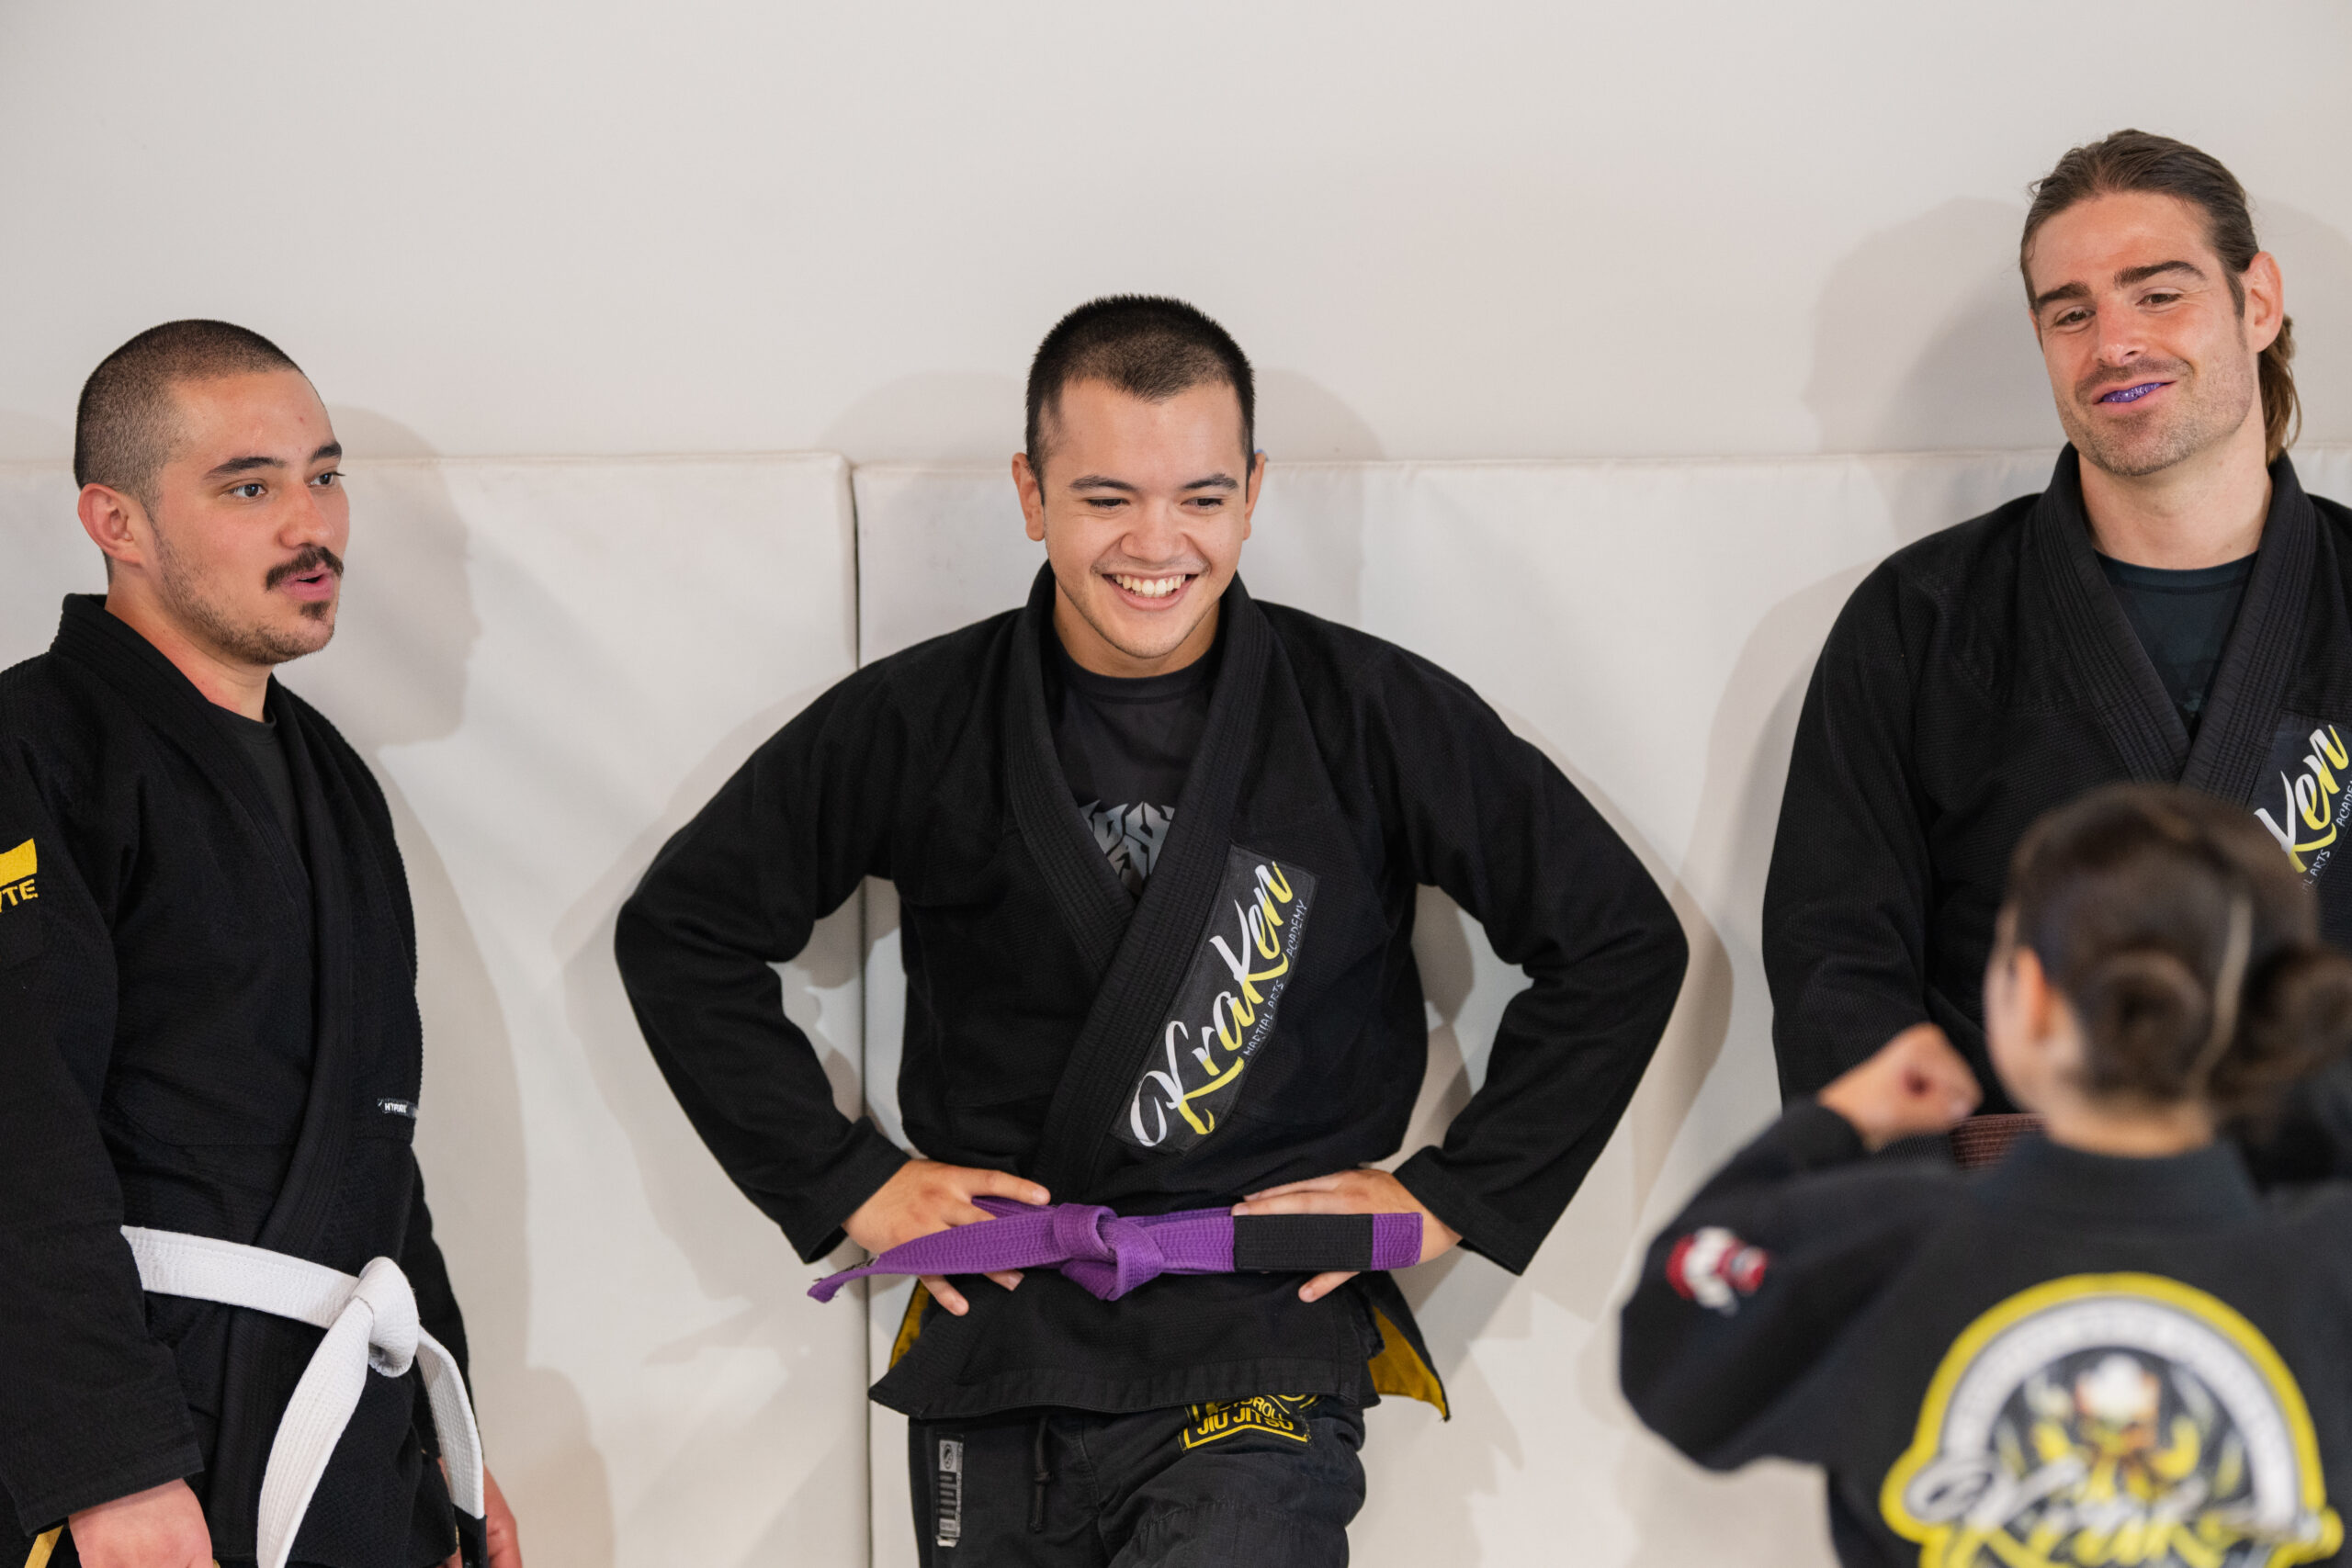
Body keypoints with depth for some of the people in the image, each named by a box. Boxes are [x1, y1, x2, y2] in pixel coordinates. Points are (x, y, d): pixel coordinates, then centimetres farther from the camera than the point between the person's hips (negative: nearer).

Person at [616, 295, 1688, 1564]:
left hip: (1264, 1359, -3)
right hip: (995, 1357, 3)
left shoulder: (1373, 717, 0)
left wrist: (1454, 1196, 3)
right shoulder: (919, 723, 3)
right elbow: (680, 930, 12)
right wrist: (846, 1182, 6)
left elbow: (1621, 943, 7)